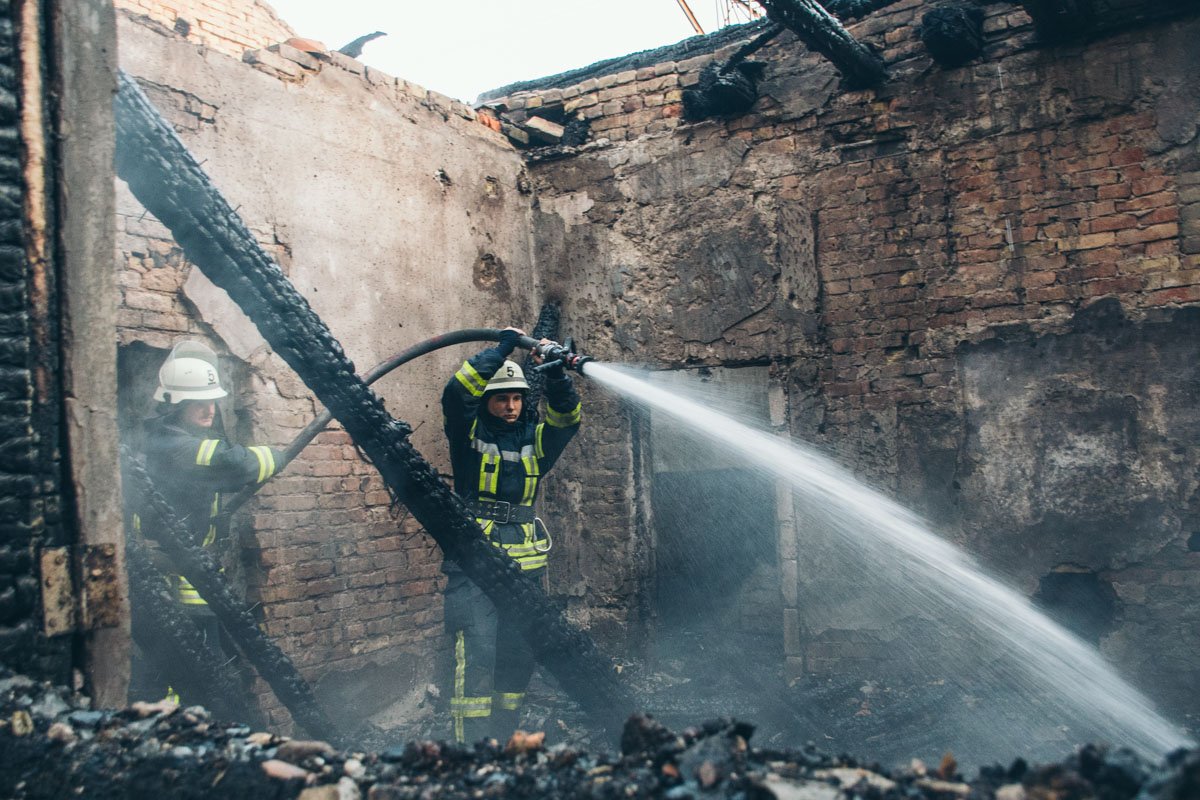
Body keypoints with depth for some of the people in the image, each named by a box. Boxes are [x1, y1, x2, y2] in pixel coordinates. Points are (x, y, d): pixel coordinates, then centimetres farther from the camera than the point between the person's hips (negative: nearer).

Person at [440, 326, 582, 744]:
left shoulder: (535, 438, 13)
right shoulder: (469, 431, 2)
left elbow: (567, 416, -1)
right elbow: (457, 389, -15)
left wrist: (555, 374, -15)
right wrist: (503, 347, -11)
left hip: (525, 566, 5)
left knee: (518, 658, 10)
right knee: (475, 654, -12)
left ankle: (503, 739, 22)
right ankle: (470, 746, -7)